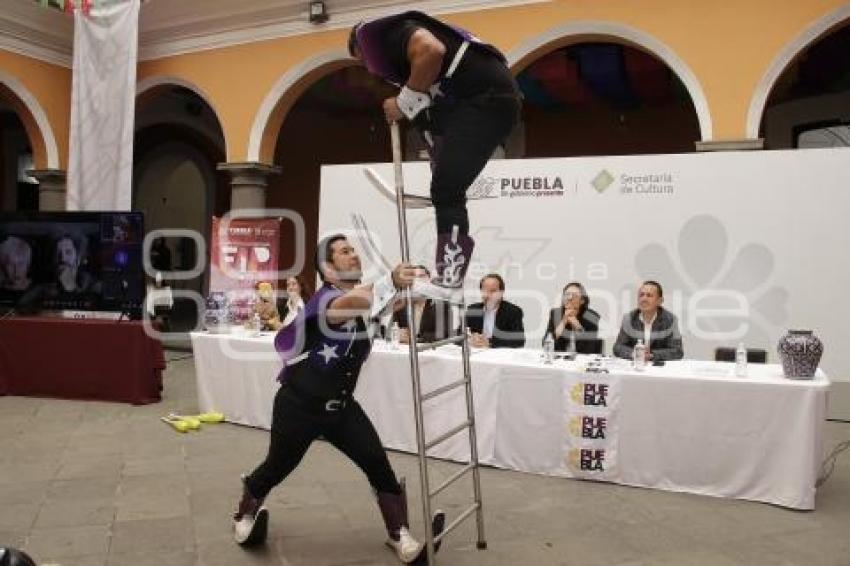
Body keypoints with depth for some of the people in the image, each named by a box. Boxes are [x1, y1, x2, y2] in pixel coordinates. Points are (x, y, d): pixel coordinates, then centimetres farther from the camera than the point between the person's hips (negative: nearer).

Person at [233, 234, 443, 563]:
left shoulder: (363, 295, 0)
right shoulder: (326, 299, -29)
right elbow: (353, 302, -51)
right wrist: (390, 281, -70)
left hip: (339, 406, 6)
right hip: (298, 405, -6)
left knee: (379, 464, -6)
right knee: (276, 468, 15)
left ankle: (399, 535, 9)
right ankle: (245, 515, 45)